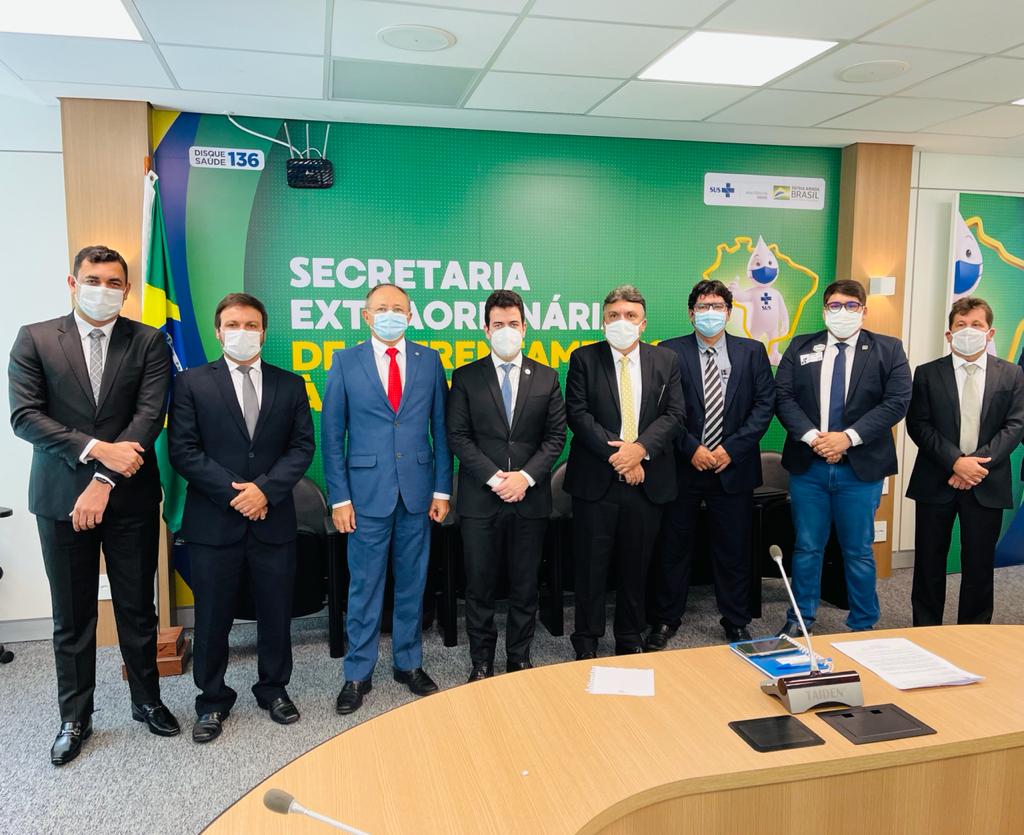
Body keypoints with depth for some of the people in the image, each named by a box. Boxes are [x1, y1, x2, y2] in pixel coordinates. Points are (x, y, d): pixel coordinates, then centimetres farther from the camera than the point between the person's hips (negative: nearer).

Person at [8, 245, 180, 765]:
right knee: (72, 617, 11)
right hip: (61, 498, 0)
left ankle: (147, 701, 30)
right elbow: (24, 416, -6)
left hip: (131, 497, 0)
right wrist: (96, 449, -18)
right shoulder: (34, 339, 2)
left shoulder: (149, 342, 0)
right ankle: (75, 719, 27)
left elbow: (150, 415, -9)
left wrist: (104, 481, -17)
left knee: (137, 609, 11)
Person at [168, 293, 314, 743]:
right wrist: (233, 492, -13)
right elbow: (183, 450, -5)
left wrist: (265, 489, -13)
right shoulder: (192, 383, 1)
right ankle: (212, 701, 27)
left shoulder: (290, 384, 7)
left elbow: (302, 446, 1)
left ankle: (274, 689, 32)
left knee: (276, 612, 12)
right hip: (213, 521, -1)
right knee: (212, 617, 9)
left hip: (274, 519, 2)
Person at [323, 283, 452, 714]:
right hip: (368, 491, -2)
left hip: (418, 491, 2)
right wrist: (339, 497, -6)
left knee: (412, 582, 12)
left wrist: (442, 489, 1)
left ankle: (409, 663, 28)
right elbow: (332, 434, -1)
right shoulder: (345, 362, 0)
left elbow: (441, 428, 6)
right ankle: (358, 674, 21)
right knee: (364, 586, 6)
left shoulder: (429, 360, 5)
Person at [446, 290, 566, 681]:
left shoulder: (546, 378, 7)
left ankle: (519, 658, 26)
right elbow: (457, 436, -3)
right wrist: (493, 477, -12)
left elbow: (555, 436, 4)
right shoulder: (465, 377, 3)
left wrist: (525, 476, -10)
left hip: (530, 498, 1)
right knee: (480, 586, 6)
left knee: (525, 586, 10)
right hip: (480, 499, -1)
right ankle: (482, 662, 21)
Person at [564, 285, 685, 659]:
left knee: (636, 565, 12)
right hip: (595, 479, -2)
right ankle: (587, 642, 20)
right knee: (591, 565, 6)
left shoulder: (665, 360, 8)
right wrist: (615, 453, -14)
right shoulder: (584, 358, 1)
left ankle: (630, 639, 28)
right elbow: (577, 414, -6)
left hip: (646, 480, 2)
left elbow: (673, 414, 0)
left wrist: (640, 448, -15)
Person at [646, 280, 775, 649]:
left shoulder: (752, 352, 4)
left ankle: (736, 622, 26)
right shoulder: (670, 352, -1)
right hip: (683, 466, -1)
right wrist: (691, 449, -13)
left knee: (734, 549, 10)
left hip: (733, 467, 1)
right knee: (674, 547, 8)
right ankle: (665, 620, 22)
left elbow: (765, 404, -1)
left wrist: (732, 448, -10)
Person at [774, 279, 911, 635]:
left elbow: (896, 401, -7)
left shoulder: (888, 349, 2)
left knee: (859, 551, 9)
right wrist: (811, 436, -15)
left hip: (861, 468, -1)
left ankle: (863, 625, 24)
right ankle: (800, 619, 24)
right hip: (808, 465, 1)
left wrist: (848, 437, -16)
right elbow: (783, 396, -1)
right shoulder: (800, 347, 7)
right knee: (807, 548, 10)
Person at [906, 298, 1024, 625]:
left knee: (979, 566, 8)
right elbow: (918, 425, -5)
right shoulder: (927, 374, 2)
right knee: (929, 564, 7)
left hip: (987, 485, 1)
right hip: (936, 484, 0)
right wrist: (956, 461, -16)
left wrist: (978, 463, -14)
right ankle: (925, 633, 21)